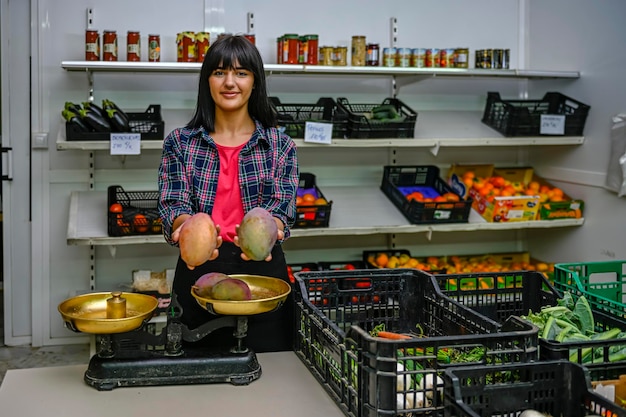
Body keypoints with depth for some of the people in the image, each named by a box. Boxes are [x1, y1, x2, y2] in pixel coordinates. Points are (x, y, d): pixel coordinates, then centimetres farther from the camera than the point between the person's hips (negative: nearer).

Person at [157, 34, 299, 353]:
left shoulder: (280, 145, 3)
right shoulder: (180, 142, 4)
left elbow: (282, 208, -5)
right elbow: (173, 205, -5)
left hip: (262, 271, 0)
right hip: (199, 273, 0)